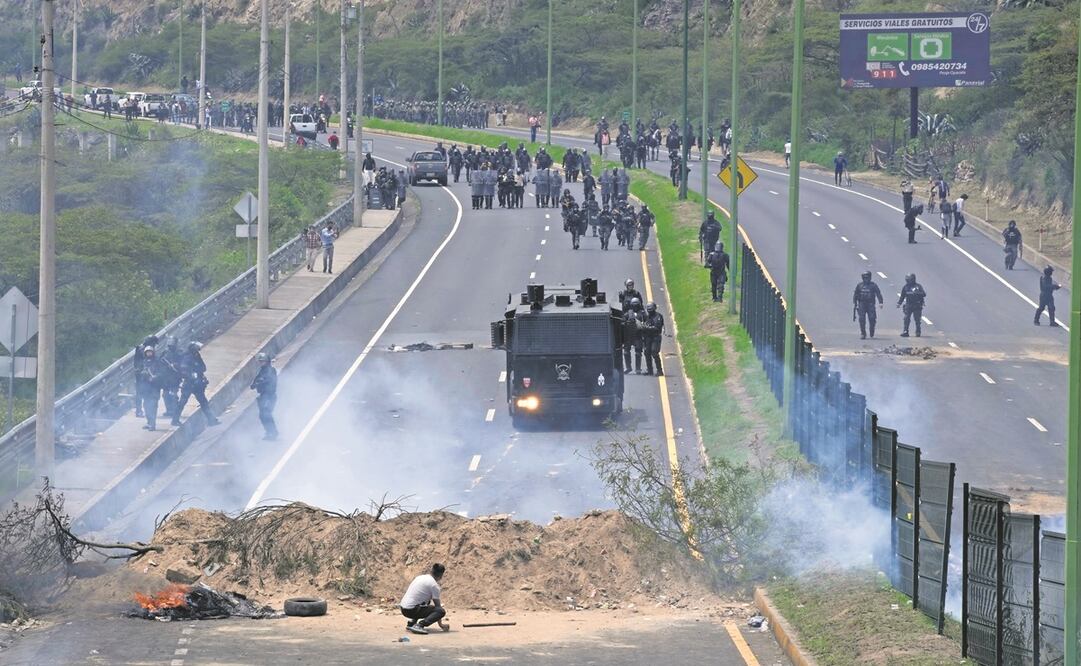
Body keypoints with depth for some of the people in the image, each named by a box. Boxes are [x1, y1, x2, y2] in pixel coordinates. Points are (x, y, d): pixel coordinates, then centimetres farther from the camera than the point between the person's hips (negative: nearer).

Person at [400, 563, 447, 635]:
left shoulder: (420, 577, 16)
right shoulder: (434, 584, -7)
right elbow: (437, 605, -3)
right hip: (412, 610, -9)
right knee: (441, 611, -12)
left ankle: (411, 623, 20)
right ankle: (419, 625, -24)